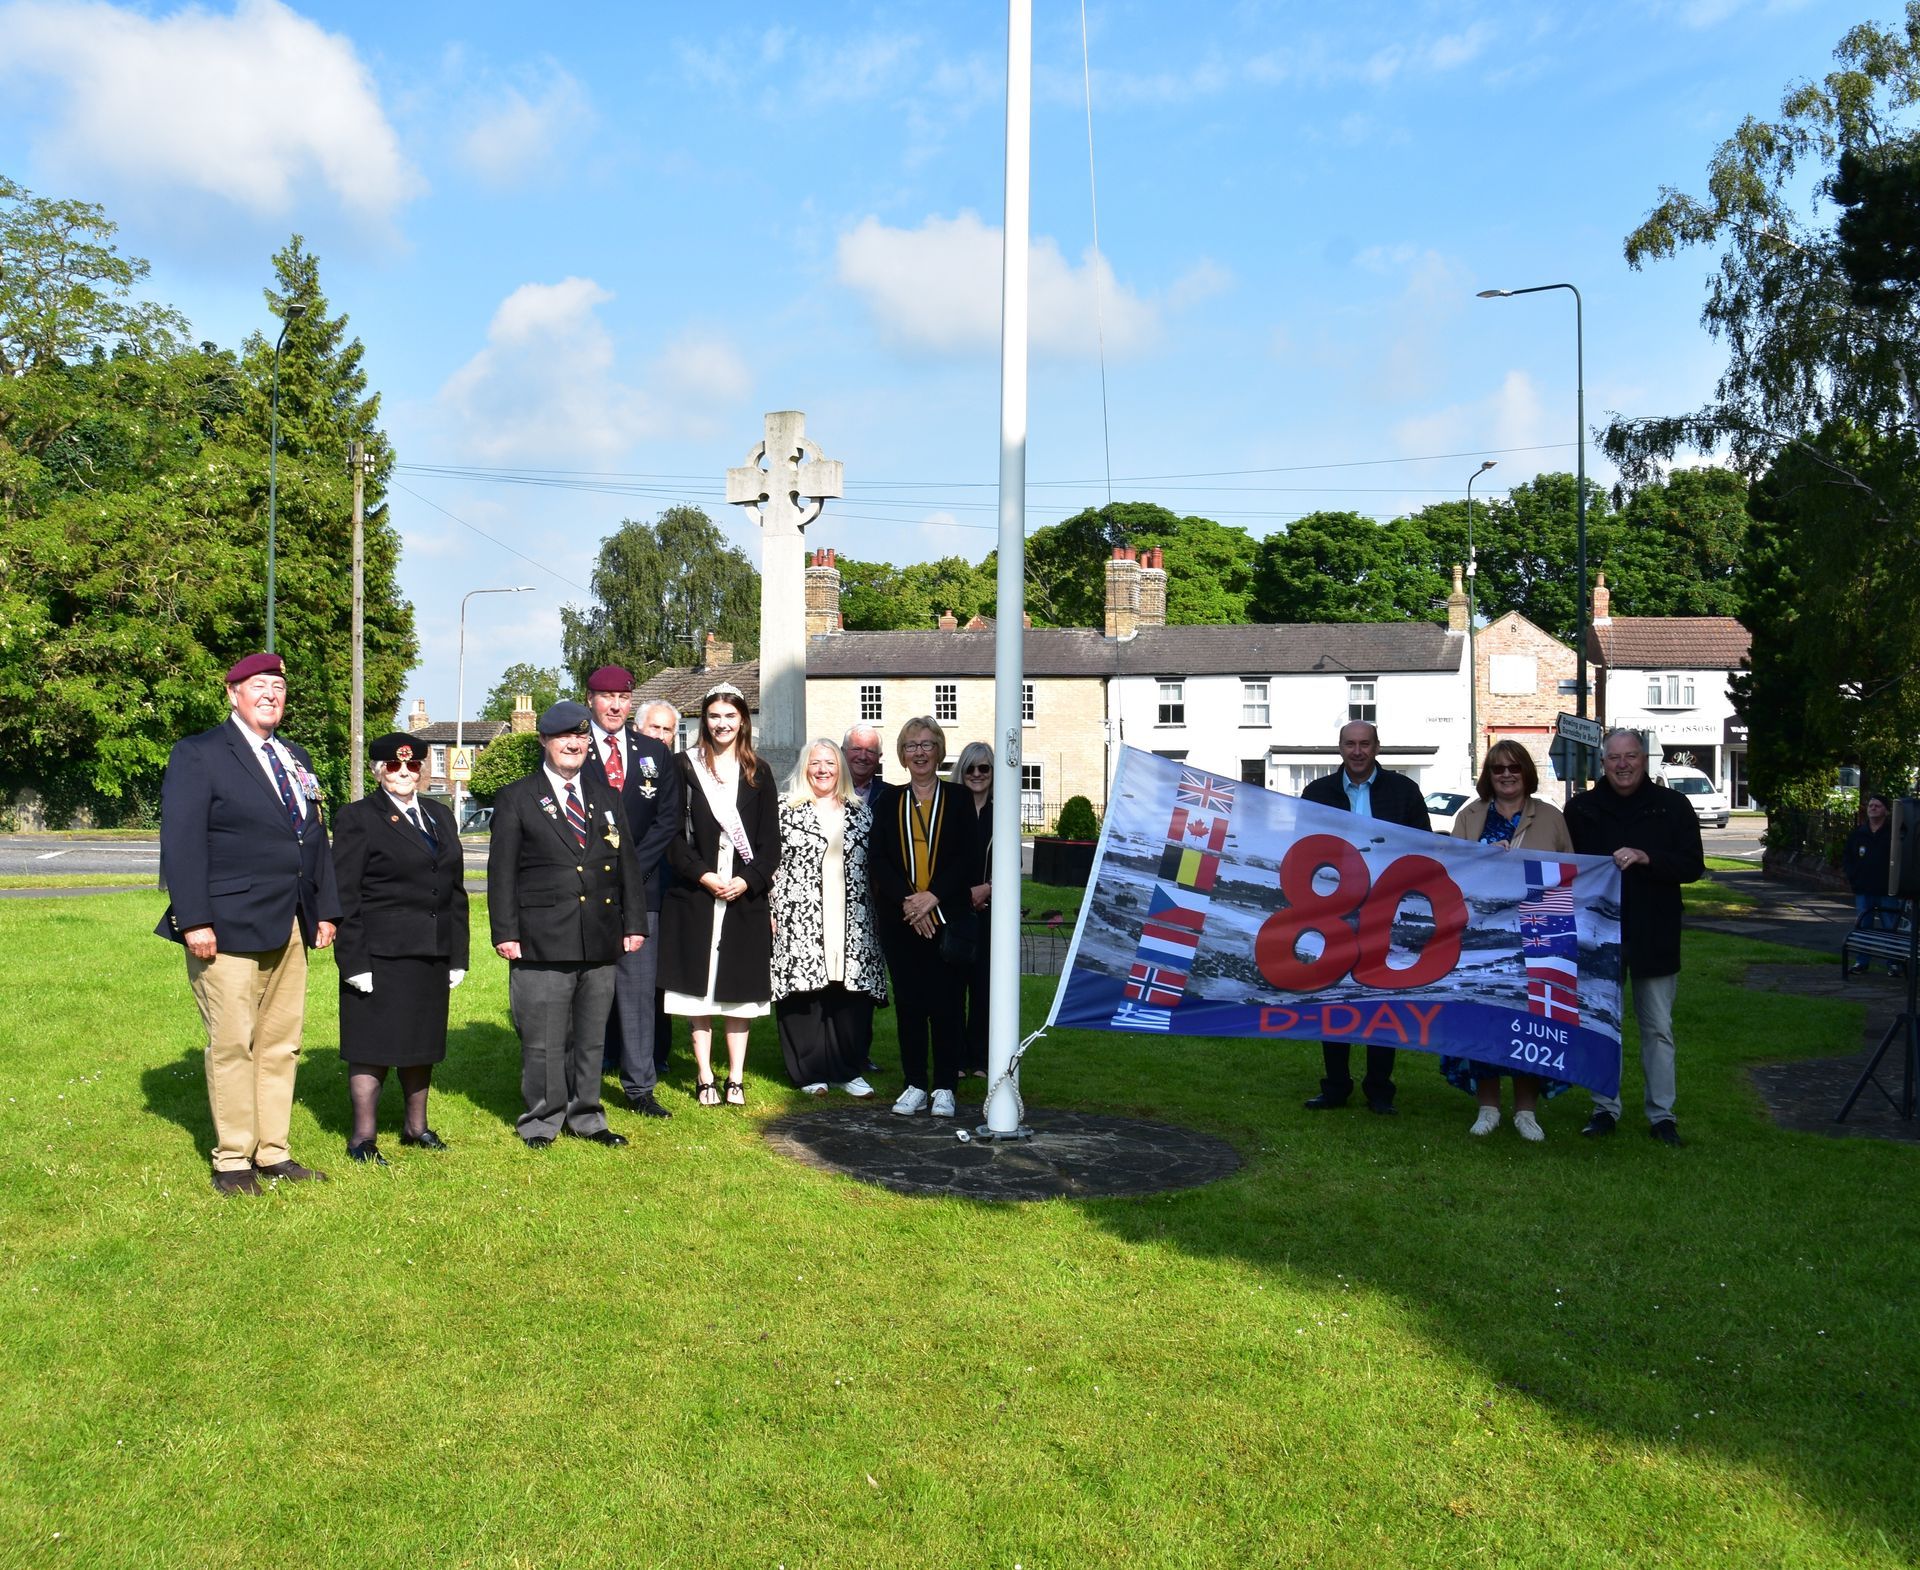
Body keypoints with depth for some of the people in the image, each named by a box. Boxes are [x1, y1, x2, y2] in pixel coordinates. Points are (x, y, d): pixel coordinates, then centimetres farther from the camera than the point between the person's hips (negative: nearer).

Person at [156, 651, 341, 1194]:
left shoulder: (296, 758, 18)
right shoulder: (198, 755, -3)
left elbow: (315, 837, 19)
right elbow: (181, 841, -10)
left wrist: (325, 910, 12)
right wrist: (195, 921, -17)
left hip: (291, 927, 6)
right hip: (230, 927, -6)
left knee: (281, 1044, 8)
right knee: (232, 1045, -1)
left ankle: (273, 1152, 16)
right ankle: (233, 1160, 9)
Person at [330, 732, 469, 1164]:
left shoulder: (440, 816, 14)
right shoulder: (357, 818, -4)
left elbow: (455, 889, 15)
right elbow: (345, 896, -8)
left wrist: (458, 955, 10)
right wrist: (353, 960, -14)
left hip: (432, 954, 6)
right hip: (379, 956, -6)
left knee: (424, 1041, 14)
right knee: (373, 1046, 0)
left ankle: (416, 1124, 27)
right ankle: (363, 1137, 9)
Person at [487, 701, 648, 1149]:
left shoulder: (607, 797, 15)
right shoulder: (516, 799, 2)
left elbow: (627, 864, 16)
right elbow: (501, 872, -1)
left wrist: (634, 923, 10)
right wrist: (505, 932, -8)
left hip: (601, 941, 4)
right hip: (543, 941, -4)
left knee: (591, 1036, 11)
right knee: (543, 1040, 0)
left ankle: (585, 1115, 23)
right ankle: (542, 1120, 13)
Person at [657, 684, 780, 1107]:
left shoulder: (758, 773, 9)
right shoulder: (685, 767, 3)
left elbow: (771, 840, 5)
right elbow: (672, 832, -2)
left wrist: (747, 880, -9)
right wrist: (702, 875, -13)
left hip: (745, 896, 2)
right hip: (695, 895, -1)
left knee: (740, 990, 5)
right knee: (699, 988, 2)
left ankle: (736, 1078, 13)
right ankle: (704, 1078, 10)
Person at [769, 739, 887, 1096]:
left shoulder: (860, 813, 13)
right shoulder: (787, 813, 5)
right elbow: (772, 865, 3)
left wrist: (878, 916, 11)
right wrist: (771, 913, -4)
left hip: (851, 924, 2)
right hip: (802, 922, -2)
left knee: (851, 997, 2)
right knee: (805, 994, -2)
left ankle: (847, 1070, 13)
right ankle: (811, 1072, 8)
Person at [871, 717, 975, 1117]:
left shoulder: (958, 801, 5)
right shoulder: (889, 801, 10)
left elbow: (966, 860, -3)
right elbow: (879, 860, 2)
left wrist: (932, 897, -15)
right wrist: (907, 900, -12)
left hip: (946, 916, -2)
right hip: (899, 918, 2)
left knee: (945, 1001, 0)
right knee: (908, 1001, 6)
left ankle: (944, 1088, 7)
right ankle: (915, 1085, 14)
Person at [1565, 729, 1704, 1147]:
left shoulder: (1672, 806, 1)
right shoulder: (1581, 808, 4)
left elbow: (1693, 865, -5)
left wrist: (1646, 858, -20)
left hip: (1653, 937, -1)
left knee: (1658, 1029, 5)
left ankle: (1661, 1114, 13)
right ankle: (1605, 1109, 18)